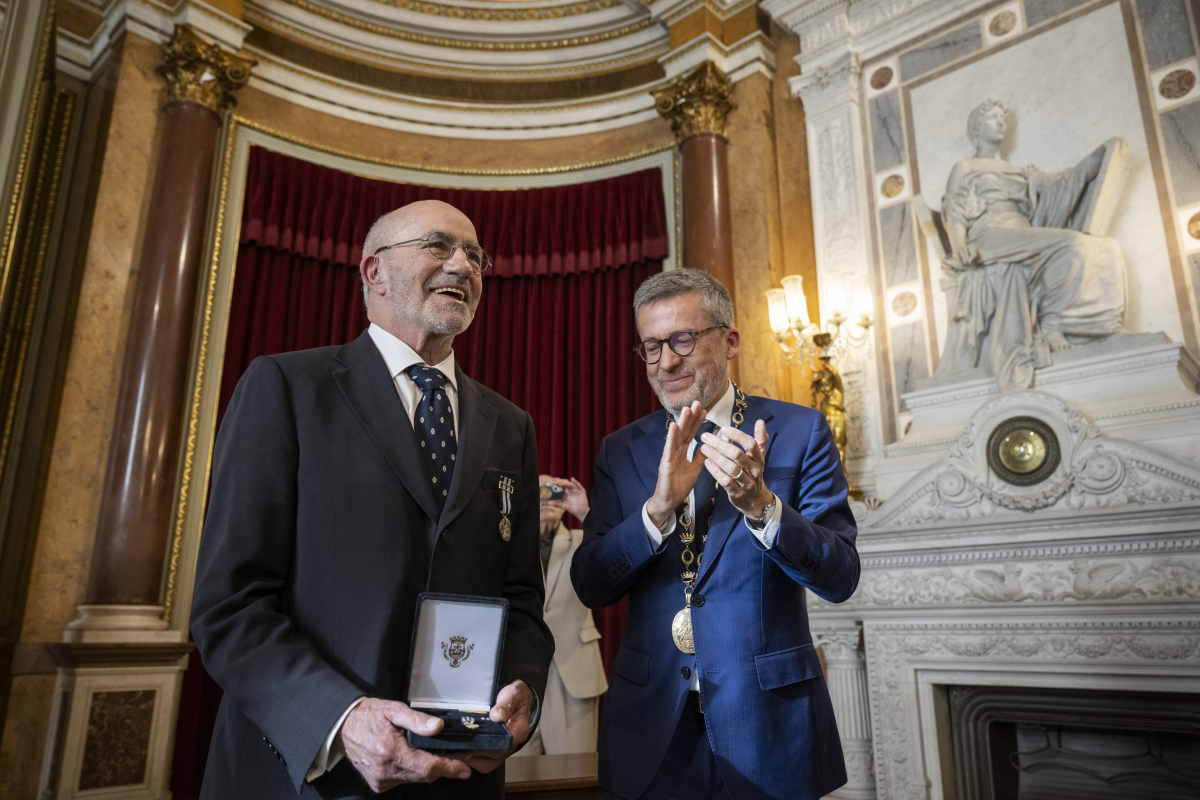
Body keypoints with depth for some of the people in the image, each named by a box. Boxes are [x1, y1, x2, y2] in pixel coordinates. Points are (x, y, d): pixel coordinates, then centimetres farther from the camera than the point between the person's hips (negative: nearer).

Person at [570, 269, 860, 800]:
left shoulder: (799, 431, -5)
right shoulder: (621, 450, 2)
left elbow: (841, 577, -10)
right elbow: (589, 585, -5)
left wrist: (761, 505, -27)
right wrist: (659, 508, -21)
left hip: (768, 722, -1)